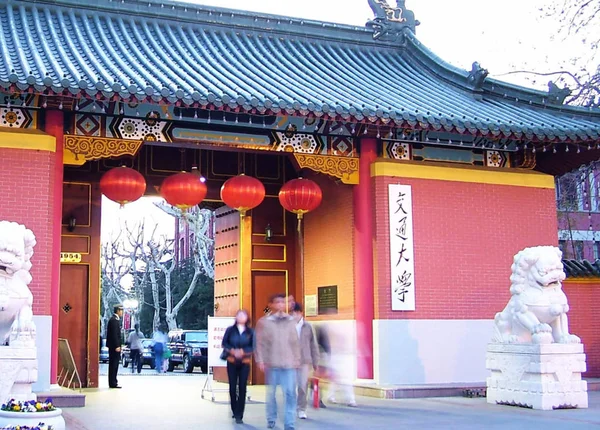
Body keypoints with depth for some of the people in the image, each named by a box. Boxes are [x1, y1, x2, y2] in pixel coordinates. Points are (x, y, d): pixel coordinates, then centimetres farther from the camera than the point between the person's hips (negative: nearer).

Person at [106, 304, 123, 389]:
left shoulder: (115, 319, 16)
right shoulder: (114, 320, -15)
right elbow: (114, 334, -21)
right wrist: (117, 346, -23)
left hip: (114, 346, 10)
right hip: (114, 346, -10)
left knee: (114, 364, 13)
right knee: (114, 364, -8)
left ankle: (113, 382, 19)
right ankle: (113, 383, -6)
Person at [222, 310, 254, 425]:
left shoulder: (250, 332, 3)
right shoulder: (230, 330, 4)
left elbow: (253, 347, -1)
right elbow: (224, 343, 0)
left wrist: (242, 352, -16)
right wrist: (232, 351, -16)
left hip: (244, 363, 0)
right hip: (232, 362, 1)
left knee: (242, 388, -4)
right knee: (232, 387, 4)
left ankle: (239, 415, -2)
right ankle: (234, 411, 23)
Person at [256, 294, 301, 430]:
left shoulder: (290, 321, 10)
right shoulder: (263, 321, 1)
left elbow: (295, 342, 11)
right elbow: (259, 343, -1)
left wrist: (297, 359, 8)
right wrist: (260, 360, -6)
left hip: (289, 363, 1)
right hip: (271, 363, -1)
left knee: (290, 394, -5)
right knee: (271, 393, 9)